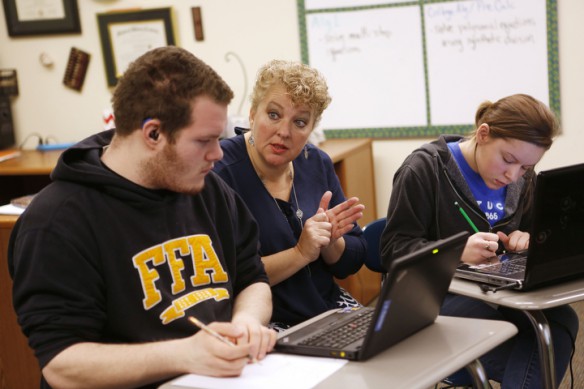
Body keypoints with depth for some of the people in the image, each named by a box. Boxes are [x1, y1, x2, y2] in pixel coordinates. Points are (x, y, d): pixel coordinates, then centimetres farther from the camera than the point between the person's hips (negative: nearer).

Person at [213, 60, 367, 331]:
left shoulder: (317, 163, 7)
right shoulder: (219, 171, -14)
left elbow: (351, 264, 10)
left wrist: (329, 241, -11)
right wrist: (300, 254, -21)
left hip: (329, 307, 7)